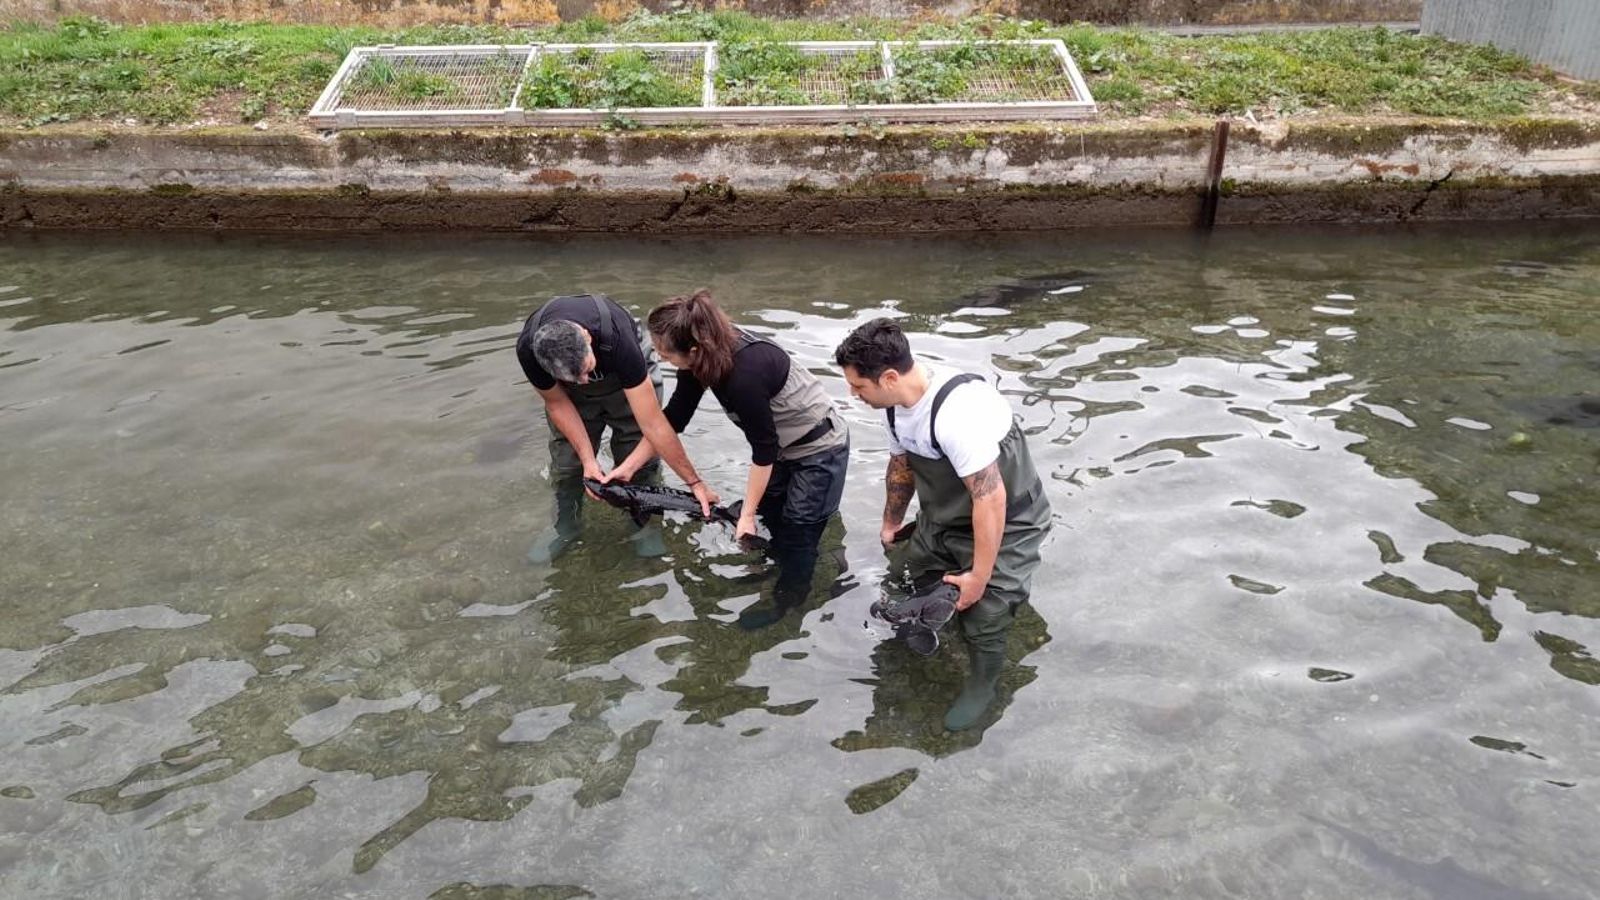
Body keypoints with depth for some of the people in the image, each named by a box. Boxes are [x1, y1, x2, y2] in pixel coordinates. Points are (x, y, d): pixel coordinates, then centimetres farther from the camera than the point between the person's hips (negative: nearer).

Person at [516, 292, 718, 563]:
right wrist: (588, 459, -23)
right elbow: (557, 403, -16)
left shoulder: (616, 340, -45)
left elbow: (652, 422, -39)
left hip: (625, 377, -2)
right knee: (565, 457, -2)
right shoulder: (528, 348, -37)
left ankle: (644, 523, 14)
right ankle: (565, 524, 22)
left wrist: (694, 482, -34)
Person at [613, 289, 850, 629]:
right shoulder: (706, 355, -14)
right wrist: (626, 468, -1)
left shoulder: (745, 374, -39)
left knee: (798, 533, 4)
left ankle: (788, 600, 25)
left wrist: (747, 514, -16)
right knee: (771, 515, 21)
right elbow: (673, 419, -2)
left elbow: (764, 449, -27)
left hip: (820, 449, -8)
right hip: (783, 445, 8)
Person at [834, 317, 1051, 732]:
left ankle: (982, 685, 26)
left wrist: (979, 577, -26)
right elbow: (901, 465, 8)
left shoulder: (959, 413, -39)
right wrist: (891, 525, 21)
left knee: (982, 614, -3)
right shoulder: (897, 402, -12)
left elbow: (990, 500, -35)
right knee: (918, 584, 20)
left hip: (1006, 523, -7)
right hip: (943, 515, 8)